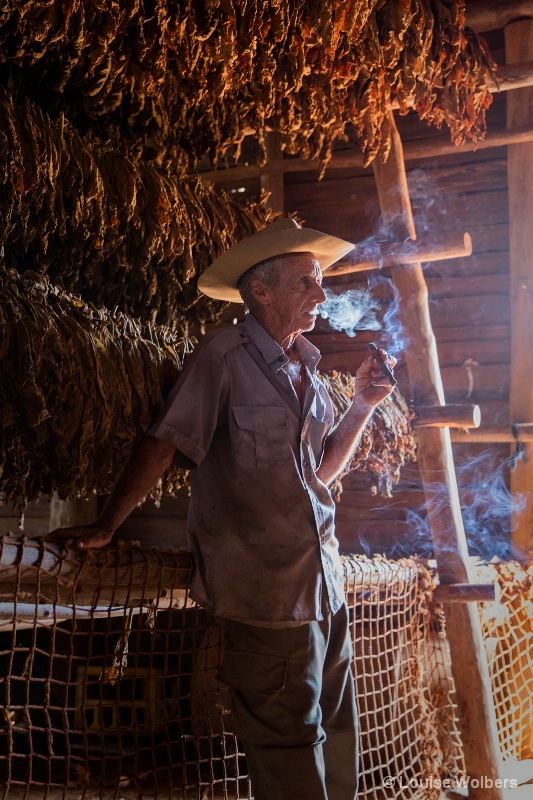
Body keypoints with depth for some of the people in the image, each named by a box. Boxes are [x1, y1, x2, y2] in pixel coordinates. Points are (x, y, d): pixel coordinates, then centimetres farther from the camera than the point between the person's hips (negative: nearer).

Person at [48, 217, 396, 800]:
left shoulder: (306, 369, 12)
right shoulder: (226, 356, -10)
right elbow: (163, 445, -11)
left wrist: (363, 405, 8)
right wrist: (104, 527, -11)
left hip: (324, 580, 7)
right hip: (267, 590, -7)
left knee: (334, 738, 17)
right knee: (290, 743, 5)